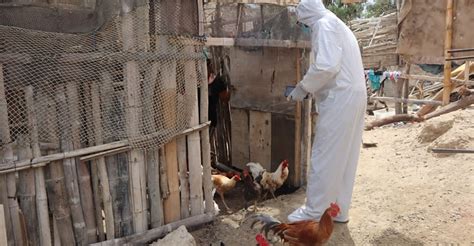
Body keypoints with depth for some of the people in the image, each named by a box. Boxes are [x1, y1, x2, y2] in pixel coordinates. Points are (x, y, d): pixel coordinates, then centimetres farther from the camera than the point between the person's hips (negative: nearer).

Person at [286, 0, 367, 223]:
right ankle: (338, 210, 21)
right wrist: (312, 89, 15)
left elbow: (326, 65, -21)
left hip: (340, 98, -10)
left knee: (324, 158, -3)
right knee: (344, 158, 12)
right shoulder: (337, 25, 24)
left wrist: (303, 87, -10)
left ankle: (314, 212, 7)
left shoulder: (323, 24, -7)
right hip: (352, 96, 10)